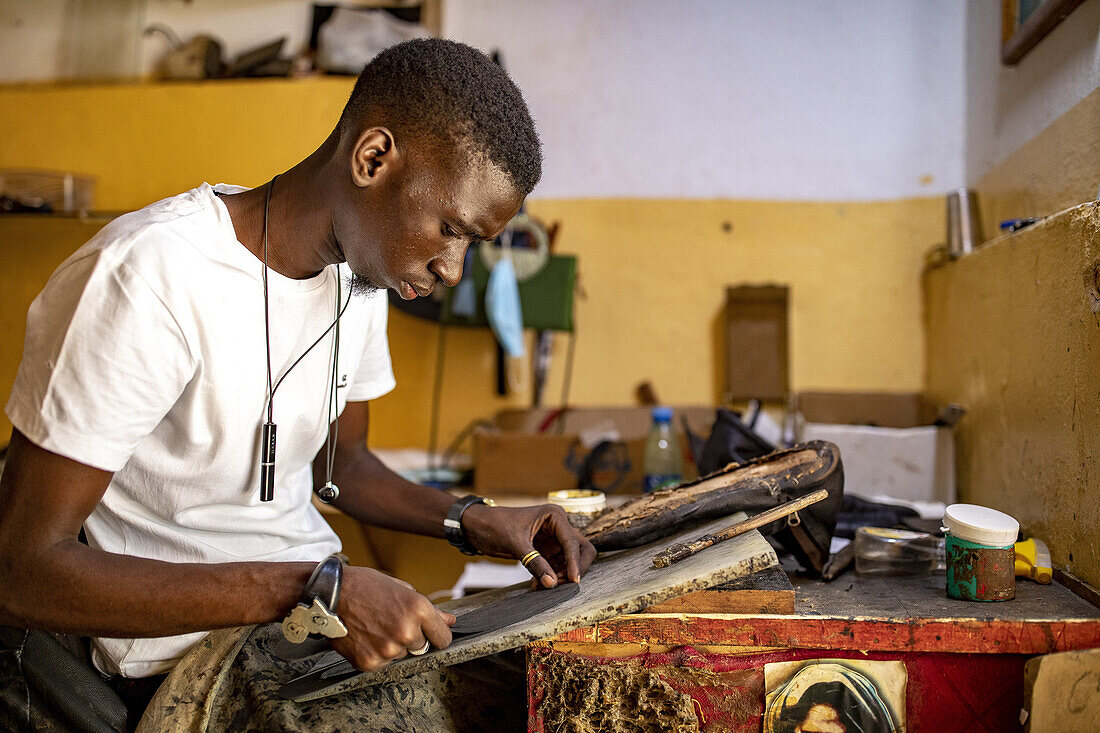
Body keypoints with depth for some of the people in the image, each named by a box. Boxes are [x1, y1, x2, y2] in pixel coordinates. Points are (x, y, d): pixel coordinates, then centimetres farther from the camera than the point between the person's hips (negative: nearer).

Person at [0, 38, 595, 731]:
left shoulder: (361, 269, 2)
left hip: (319, 603, 8)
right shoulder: (151, 277, -24)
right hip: (183, 653, -8)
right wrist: (308, 590, -31)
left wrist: (474, 522, -2)